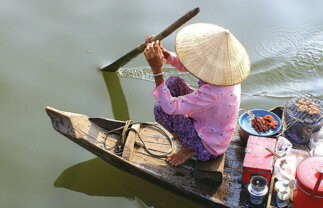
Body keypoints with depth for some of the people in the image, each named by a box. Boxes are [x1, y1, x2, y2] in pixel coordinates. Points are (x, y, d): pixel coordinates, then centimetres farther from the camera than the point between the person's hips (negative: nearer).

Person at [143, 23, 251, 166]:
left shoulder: (213, 92, -41)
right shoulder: (226, 68, -15)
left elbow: (170, 107, -37)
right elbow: (184, 65, -2)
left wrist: (156, 69, -41)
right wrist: (162, 52, -19)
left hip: (209, 147, -8)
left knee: (161, 109, -21)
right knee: (173, 82, 3)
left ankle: (192, 149, 2)